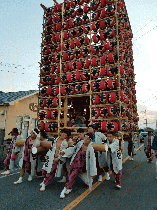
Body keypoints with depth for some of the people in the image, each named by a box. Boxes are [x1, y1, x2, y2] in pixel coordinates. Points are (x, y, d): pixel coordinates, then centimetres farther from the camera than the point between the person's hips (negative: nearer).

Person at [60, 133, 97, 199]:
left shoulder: (90, 149, -16)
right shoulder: (80, 143, -4)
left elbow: (92, 161, -11)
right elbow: (72, 149, 9)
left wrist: (93, 173, -8)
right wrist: (64, 152, -1)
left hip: (80, 165, -4)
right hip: (73, 162, 5)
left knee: (72, 177, -9)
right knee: (69, 176, 11)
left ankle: (64, 191, 10)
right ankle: (69, 189, 36)